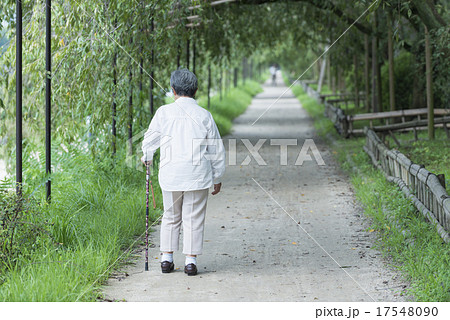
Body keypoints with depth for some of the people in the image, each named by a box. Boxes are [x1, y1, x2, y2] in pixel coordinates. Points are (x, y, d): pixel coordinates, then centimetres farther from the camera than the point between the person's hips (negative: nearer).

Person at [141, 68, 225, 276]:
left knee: (171, 217, 15)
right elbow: (216, 150, 5)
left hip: (170, 174, 1)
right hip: (198, 175, -1)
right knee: (194, 218, 6)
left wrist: (147, 157, 30)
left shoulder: (164, 112, -1)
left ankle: (166, 259, 15)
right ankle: (191, 261, 5)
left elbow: (151, 139, 8)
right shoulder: (204, 115, 1)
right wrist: (217, 177, 15)